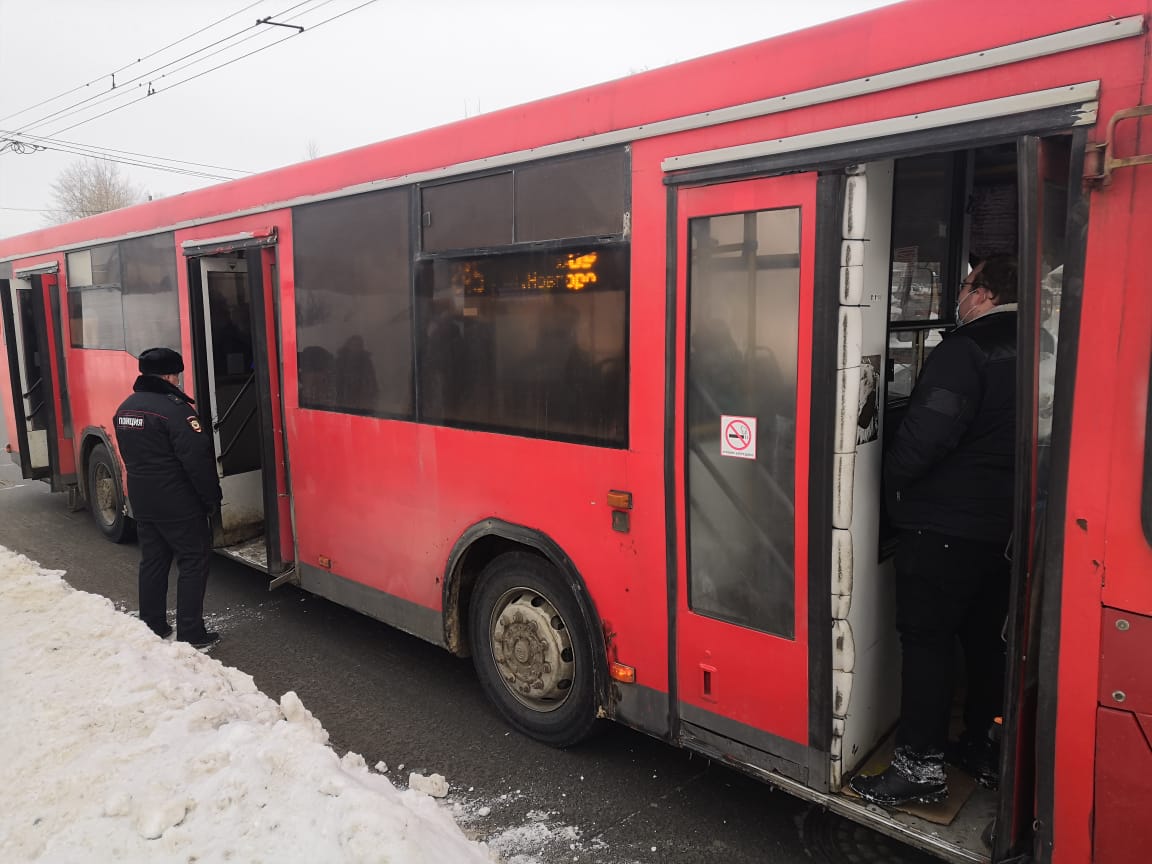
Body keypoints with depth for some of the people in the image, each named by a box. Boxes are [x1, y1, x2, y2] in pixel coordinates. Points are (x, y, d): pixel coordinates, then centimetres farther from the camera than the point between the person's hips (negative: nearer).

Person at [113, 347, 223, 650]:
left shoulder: (125, 408, 8)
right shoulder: (174, 409, -20)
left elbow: (129, 456, 17)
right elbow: (197, 459, -21)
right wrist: (212, 497, -11)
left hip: (142, 501, 8)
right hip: (178, 504, -8)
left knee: (153, 561, 17)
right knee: (193, 562, 1)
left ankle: (153, 627, 25)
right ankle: (191, 633, 3)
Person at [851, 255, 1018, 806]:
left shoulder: (964, 350, -17)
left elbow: (927, 434, -24)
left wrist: (892, 481, -9)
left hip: (943, 526, -8)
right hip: (1003, 527, 9)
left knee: (926, 640, -1)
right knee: (986, 637, 18)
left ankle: (921, 765, 5)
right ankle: (982, 748, 31)